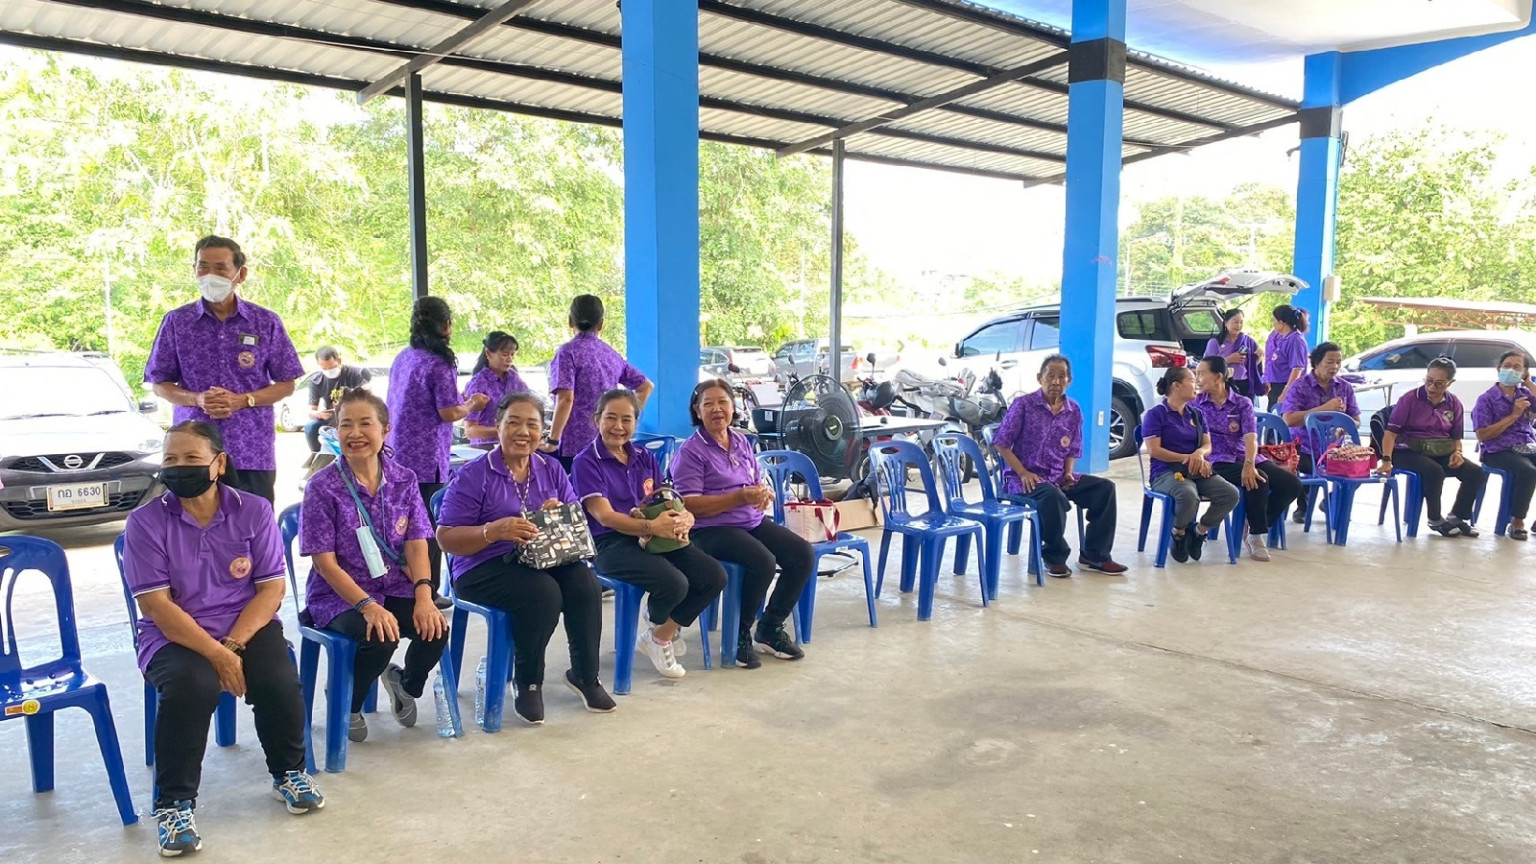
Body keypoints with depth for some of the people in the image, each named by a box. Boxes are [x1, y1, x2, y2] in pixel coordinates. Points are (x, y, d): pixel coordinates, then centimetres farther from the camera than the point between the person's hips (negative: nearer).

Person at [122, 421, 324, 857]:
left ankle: (288, 772, 6)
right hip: (173, 635, -1)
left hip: (248, 625, 1)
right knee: (191, 686, -33)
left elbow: (271, 590, -4)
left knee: (280, 681, -26)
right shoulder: (145, 522, -6)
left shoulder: (254, 510, -2)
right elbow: (157, 605, -11)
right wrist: (216, 654, -21)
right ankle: (174, 803, -11)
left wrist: (232, 646, -18)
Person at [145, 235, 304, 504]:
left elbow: (286, 385, 5)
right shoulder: (176, 321, 7)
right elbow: (160, 384, 10)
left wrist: (242, 400, -12)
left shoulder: (266, 322, 4)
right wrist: (197, 399, -11)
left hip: (253, 453, 0)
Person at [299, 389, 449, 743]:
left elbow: (417, 545, -2)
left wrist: (424, 597, -20)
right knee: (381, 636, -31)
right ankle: (346, 705, 3)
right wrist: (368, 606, -25)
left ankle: (407, 685, 14)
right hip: (337, 595, -3)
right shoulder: (322, 486, -9)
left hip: (394, 588, 4)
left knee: (435, 628, -23)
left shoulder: (403, 480, 2)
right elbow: (325, 562, -12)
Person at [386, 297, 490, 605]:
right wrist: (472, 405, 5)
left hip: (398, 454, 8)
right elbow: (449, 413, -15)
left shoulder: (403, 358, 11)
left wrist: (461, 401, 22)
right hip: (426, 460, -8)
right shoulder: (439, 364, -13)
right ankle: (427, 593, 9)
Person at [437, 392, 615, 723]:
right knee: (543, 592, -33)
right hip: (484, 567, -4)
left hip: (546, 558, 5)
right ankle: (528, 683, -7)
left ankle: (585, 675, -3)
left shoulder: (551, 470, 12)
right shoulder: (472, 476, -3)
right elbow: (446, 538, -8)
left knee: (585, 582, -26)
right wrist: (496, 531, -24)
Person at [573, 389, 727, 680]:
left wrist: (684, 519, -16)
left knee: (715, 576, -13)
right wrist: (651, 526, -28)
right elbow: (604, 515, -14)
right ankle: (658, 622, 9)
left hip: (655, 537, 6)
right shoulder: (586, 462, -3)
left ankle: (661, 634, 9)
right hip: (610, 543, -6)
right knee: (674, 584, -29)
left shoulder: (644, 458, 16)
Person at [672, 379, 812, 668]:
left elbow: (762, 485, 17)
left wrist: (765, 494, -10)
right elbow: (690, 505, -16)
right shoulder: (691, 451, -8)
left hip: (753, 522, 7)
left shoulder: (741, 443, 12)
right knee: (764, 562, -29)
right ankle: (739, 634, -5)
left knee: (803, 554, -8)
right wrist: (740, 497, -22)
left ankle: (770, 628, 8)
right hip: (711, 529, -7)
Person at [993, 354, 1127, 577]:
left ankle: (1094, 556, -1)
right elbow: (1002, 444, -7)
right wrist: (1023, 473, -16)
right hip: (1023, 479, -6)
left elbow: (1072, 451, 18)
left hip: (1058, 477, 6)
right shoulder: (1023, 405, -6)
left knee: (1105, 487, -10)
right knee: (1054, 496, -36)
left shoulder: (1073, 411, 9)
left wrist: (1068, 473, -2)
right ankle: (1054, 558, -14)